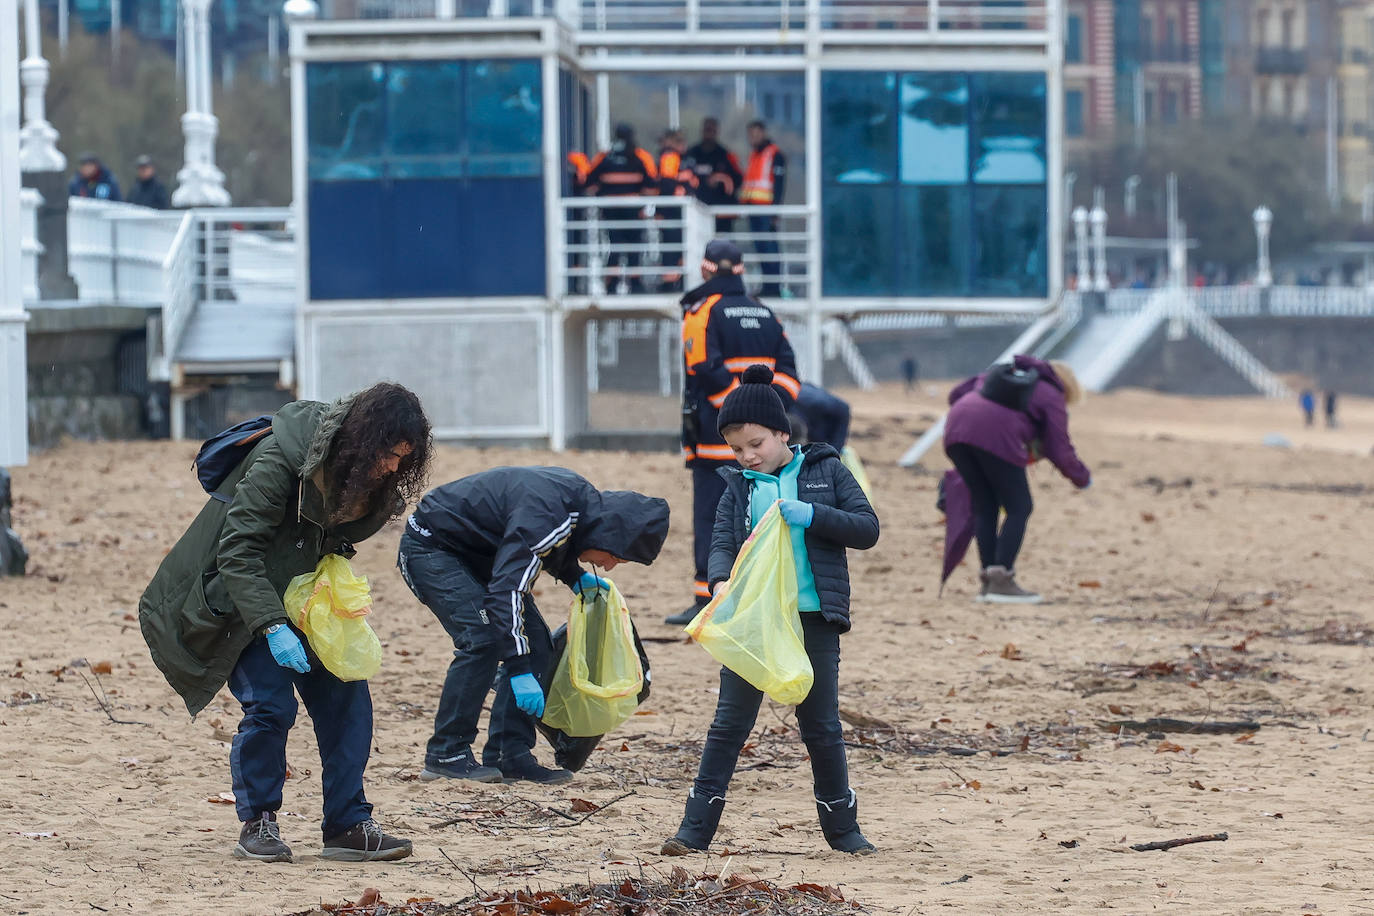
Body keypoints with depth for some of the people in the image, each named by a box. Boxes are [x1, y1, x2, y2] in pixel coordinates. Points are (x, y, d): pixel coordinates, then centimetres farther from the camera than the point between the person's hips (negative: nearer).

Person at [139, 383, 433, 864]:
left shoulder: (374, 476, -9)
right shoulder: (280, 459, -30)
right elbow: (238, 549, -31)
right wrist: (271, 626, -39)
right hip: (247, 593, -7)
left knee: (347, 697, -4)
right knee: (270, 705, -17)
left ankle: (349, 826, 1)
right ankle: (257, 825, -1)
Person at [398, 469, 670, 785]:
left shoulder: (582, 496, -5)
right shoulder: (547, 518, -34)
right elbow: (506, 590, -38)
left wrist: (574, 577, 3)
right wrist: (519, 671, -38)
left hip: (475, 553, 10)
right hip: (429, 548, -10)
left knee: (535, 641, -1)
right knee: (483, 639, -25)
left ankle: (508, 757, 0)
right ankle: (445, 755, -17)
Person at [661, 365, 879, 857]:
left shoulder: (825, 470, 3)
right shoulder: (739, 486, 6)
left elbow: (867, 528, -1)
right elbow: (722, 540, -2)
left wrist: (813, 515, -17)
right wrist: (722, 582, -23)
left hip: (814, 618, -1)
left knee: (822, 725, 7)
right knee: (729, 723, 0)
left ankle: (842, 826, 19)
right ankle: (696, 826, 2)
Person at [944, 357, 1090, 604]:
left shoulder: (999, 373, 32)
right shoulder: (1051, 398, 16)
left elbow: (957, 395, 28)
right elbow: (1060, 452, 13)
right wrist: (1083, 477, 30)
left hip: (956, 427, 6)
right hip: (997, 436, -6)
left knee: (985, 507, 16)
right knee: (1019, 509, 5)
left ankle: (988, 581, 11)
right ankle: (1000, 581, -6)